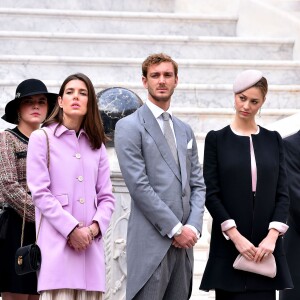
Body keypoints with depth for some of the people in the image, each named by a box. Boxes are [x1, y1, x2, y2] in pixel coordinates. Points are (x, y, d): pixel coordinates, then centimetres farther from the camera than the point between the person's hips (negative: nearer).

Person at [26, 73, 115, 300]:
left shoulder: (96, 144, 17)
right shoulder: (42, 138, 3)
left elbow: (107, 197, 12)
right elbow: (40, 193, -5)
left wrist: (94, 228, -7)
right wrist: (72, 230, -12)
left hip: (90, 244, 4)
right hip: (57, 244, -4)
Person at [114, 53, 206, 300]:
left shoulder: (185, 130, 19)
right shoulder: (129, 127, -2)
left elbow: (197, 184, 15)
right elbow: (139, 185, -10)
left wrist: (193, 227, -2)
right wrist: (176, 229, -12)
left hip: (183, 242, 6)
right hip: (151, 241, -6)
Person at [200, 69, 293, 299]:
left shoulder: (273, 140, 10)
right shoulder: (216, 139, 3)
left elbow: (283, 193, 5)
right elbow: (211, 193, -3)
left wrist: (272, 235, -9)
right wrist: (236, 236, -12)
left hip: (266, 243, 2)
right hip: (229, 244, -2)